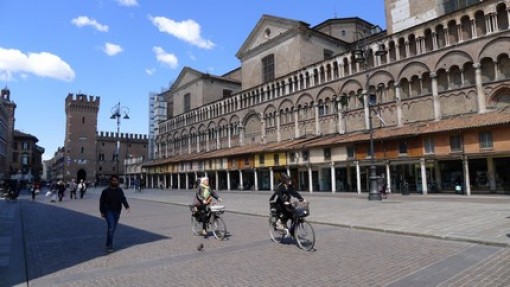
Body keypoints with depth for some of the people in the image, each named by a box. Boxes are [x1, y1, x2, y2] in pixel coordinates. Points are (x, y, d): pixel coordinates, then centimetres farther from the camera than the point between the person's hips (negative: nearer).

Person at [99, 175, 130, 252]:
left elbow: (123, 199, 0)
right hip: (108, 211, -4)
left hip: (117, 212, 4)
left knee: (113, 228, 13)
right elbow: (101, 201, -2)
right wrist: (102, 212, -6)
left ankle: (108, 243, 29)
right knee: (111, 227, -15)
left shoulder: (120, 190, 4)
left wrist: (127, 206, -16)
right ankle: (109, 246, -7)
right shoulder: (106, 191, -7)